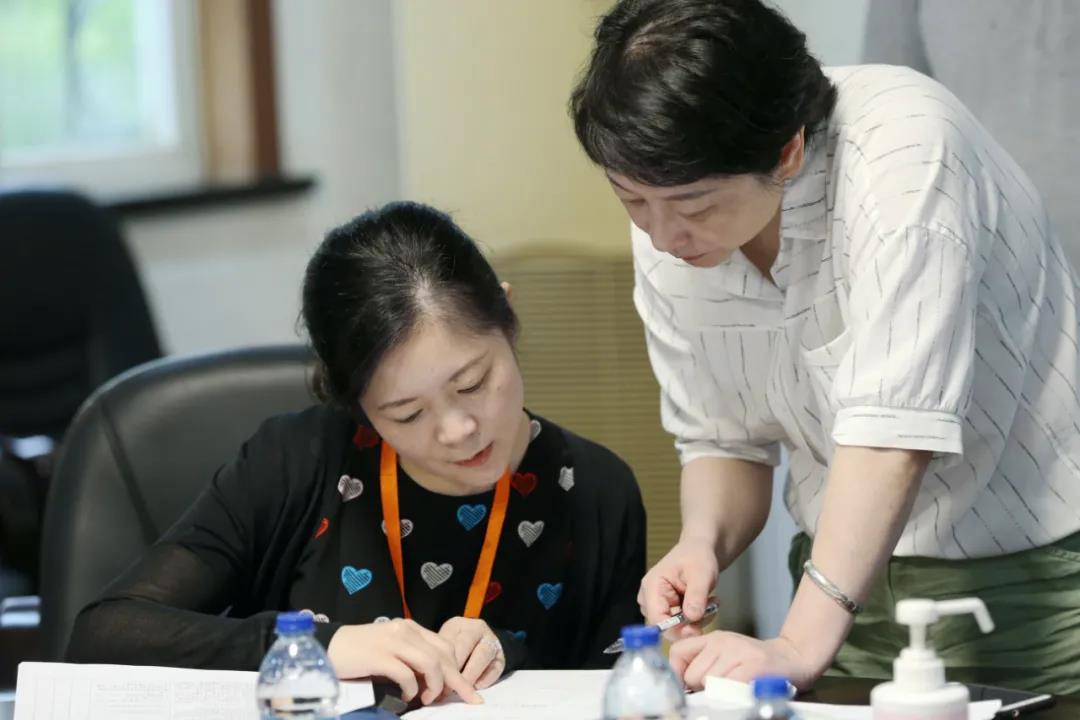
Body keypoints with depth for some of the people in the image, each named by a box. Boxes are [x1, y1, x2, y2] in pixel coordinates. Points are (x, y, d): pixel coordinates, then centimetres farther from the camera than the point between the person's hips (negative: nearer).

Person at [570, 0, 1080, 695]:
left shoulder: (902, 145, -26)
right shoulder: (667, 229, -6)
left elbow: (895, 428, -32)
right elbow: (724, 439, 5)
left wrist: (800, 647, -37)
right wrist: (704, 542, -17)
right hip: (850, 569, 5)